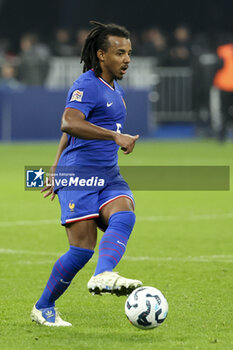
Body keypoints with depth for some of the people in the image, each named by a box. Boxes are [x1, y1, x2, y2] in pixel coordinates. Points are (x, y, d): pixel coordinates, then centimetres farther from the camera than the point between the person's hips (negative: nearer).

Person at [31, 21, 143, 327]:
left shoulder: (116, 90, 21)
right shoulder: (87, 86, -8)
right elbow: (70, 124, -27)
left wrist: (56, 167, 35)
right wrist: (115, 136, -34)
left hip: (108, 175, 8)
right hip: (78, 175, -7)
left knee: (123, 214, -25)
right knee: (83, 248, -13)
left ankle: (103, 277, -47)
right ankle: (43, 308, 4)